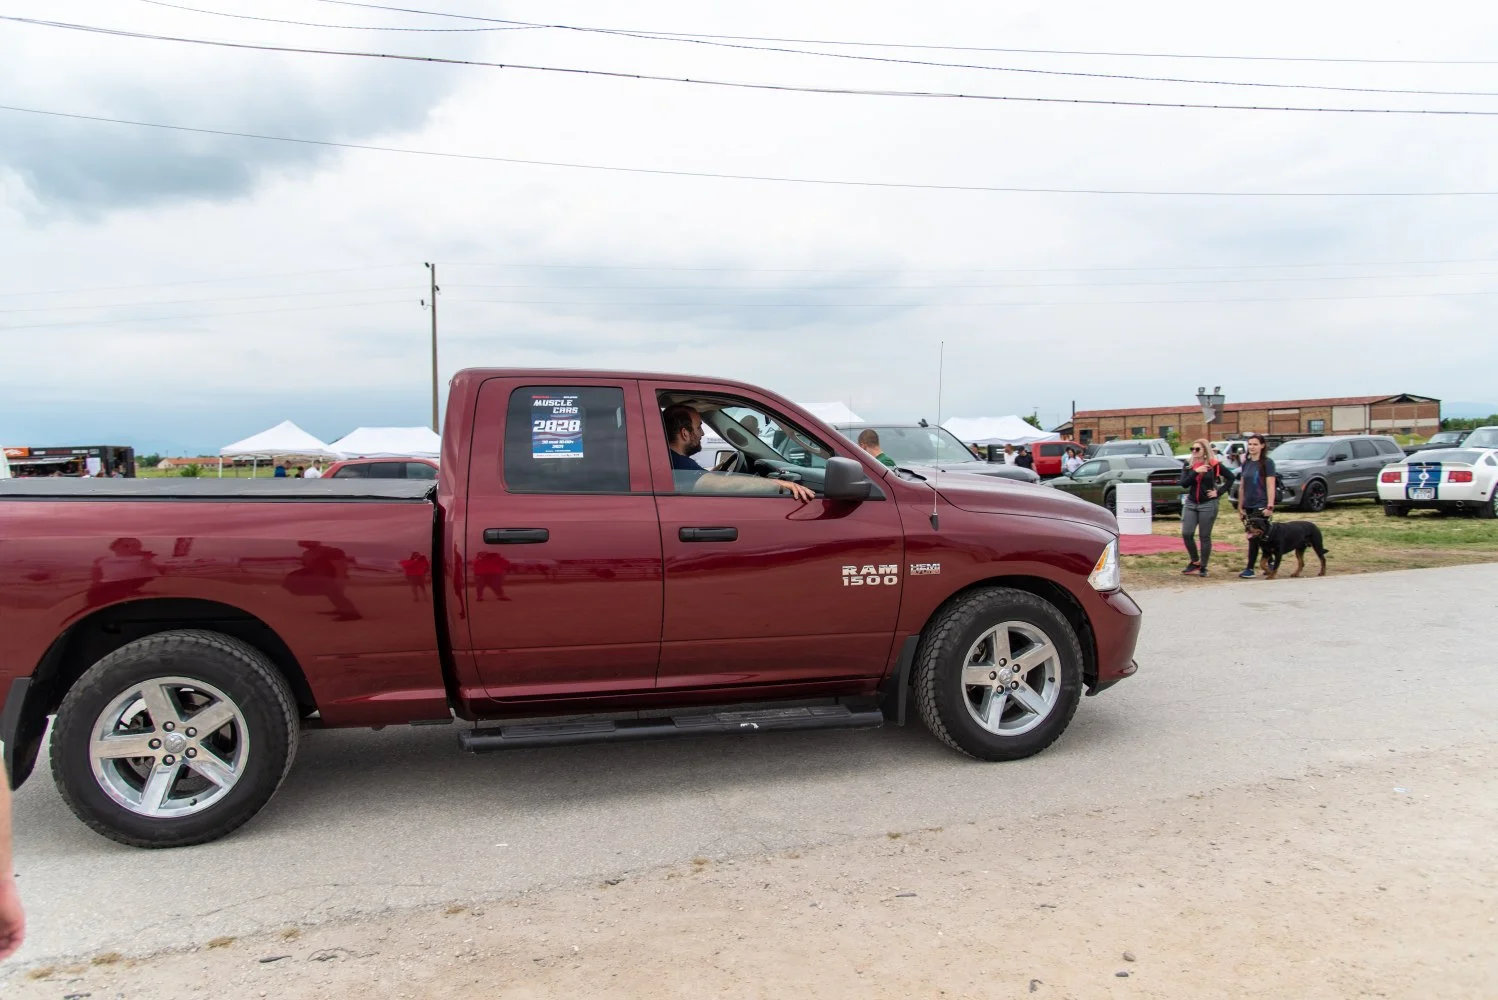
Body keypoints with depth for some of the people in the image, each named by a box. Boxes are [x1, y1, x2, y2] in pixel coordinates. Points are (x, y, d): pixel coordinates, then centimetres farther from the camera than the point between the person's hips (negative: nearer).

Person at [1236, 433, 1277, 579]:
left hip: (1261, 506, -6)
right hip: (1248, 506, 6)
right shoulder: (1246, 463, 11)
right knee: (1258, 537, 10)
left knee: (1254, 536, -8)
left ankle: (1250, 569, -5)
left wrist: (1270, 506, -16)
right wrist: (1240, 507, 13)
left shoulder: (1267, 462, -6)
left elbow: (1270, 486, -10)